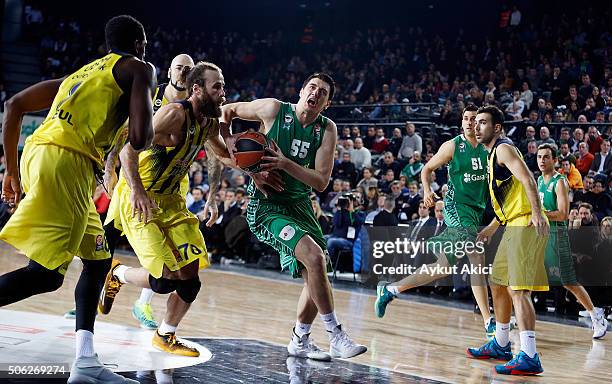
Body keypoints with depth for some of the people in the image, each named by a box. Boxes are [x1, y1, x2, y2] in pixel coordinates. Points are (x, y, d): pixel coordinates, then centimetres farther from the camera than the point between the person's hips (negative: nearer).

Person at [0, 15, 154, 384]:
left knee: (98, 260, 17)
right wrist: (144, 133, 17)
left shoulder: (83, 72, 29)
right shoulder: (139, 68, 8)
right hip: (67, 162, -9)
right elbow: (140, 139, -8)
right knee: (46, 274, -11)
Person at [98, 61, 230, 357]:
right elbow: (129, 149, -28)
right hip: (138, 200, -8)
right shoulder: (174, 114, -21)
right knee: (165, 280, -15)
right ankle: (116, 274, 15)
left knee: (189, 275, 3)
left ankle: (165, 336, 23)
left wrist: (211, 199, 13)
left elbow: (219, 157, 24)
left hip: (170, 200, 8)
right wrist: (137, 191, -39)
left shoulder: (210, 122, 4)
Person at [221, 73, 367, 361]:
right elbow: (227, 110, 5)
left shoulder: (327, 129, -2)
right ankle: (336, 337, -14)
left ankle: (300, 341, 29)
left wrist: (285, 164, -23)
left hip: (299, 204, 6)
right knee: (314, 256, -24)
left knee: (316, 274, 8)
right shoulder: (273, 109, -10)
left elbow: (321, 182, -10)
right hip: (266, 204, -6)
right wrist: (228, 144, -8)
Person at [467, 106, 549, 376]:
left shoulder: (504, 148, -7)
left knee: (518, 290, -16)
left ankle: (529, 358, -18)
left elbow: (527, 179, -22)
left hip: (527, 225, -11)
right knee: (498, 284, 19)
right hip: (514, 227, 11)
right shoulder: (493, 154, 23)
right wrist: (490, 229, 31)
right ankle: (501, 345, 32)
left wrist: (537, 213, -33)